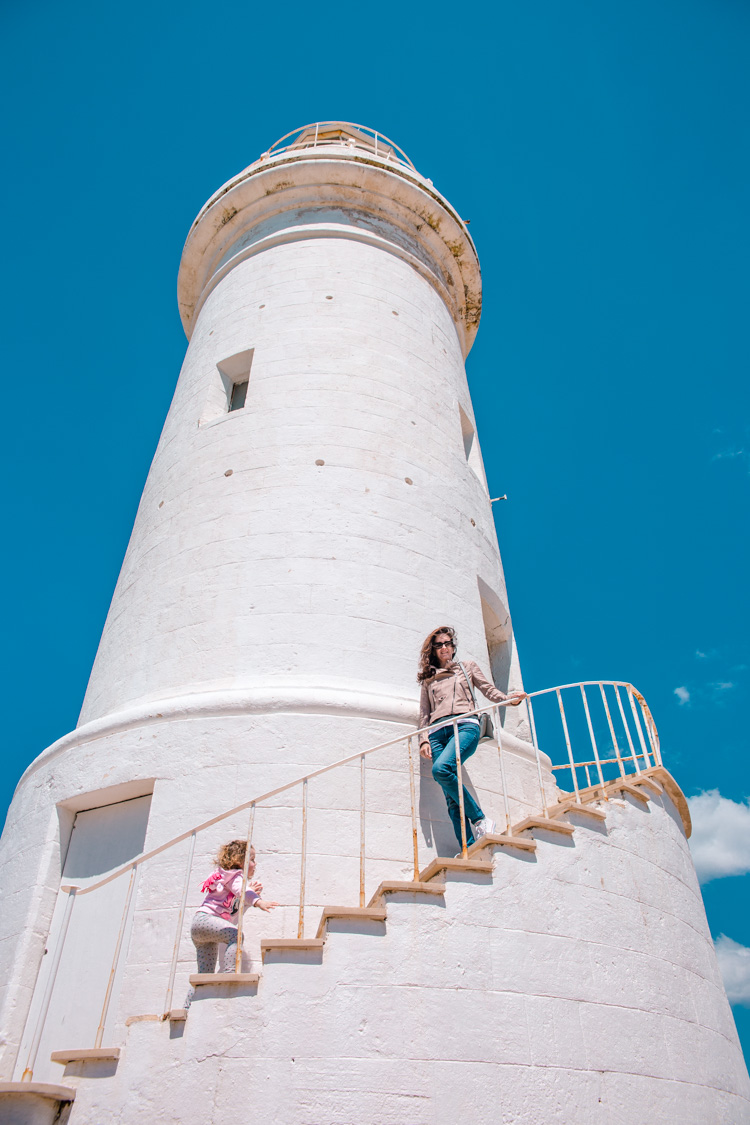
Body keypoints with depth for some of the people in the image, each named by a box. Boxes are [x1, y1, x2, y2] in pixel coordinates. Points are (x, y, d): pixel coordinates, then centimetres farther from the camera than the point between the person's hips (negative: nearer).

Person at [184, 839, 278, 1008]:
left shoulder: (232, 878, 26)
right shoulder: (233, 876, -2)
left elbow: (235, 911, 29)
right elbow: (241, 890, -26)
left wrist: (251, 892, 22)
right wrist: (258, 901, -43)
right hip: (204, 918, -11)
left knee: (205, 974, 12)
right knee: (235, 934, -33)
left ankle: (188, 1006, 15)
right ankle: (230, 973, -41)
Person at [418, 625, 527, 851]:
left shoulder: (468, 667, 24)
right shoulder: (428, 679, 27)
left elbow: (488, 689, 14)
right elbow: (424, 714, 22)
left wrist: (510, 699, -5)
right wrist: (424, 740, 7)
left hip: (464, 724, -3)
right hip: (438, 731, 3)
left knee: (441, 769, -31)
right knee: (451, 797, -11)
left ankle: (480, 819, -19)